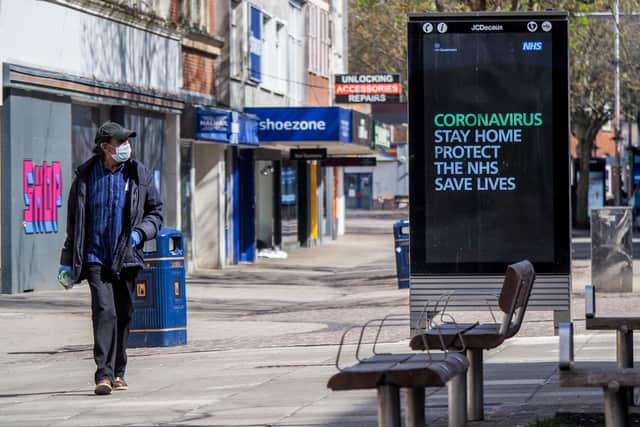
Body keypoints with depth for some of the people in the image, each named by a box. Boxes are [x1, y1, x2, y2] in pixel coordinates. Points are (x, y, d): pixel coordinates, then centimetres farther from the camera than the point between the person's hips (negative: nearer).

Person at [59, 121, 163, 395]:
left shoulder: (138, 174, 3)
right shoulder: (85, 176, 0)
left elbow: (156, 211, 12)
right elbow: (74, 220, 9)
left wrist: (139, 232, -8)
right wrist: (68, 261, 10)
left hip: (126, 258, 3)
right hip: (95, 257, -2)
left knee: (124, 315, 9)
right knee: (104, 311, -16)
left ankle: (118, 372, 22)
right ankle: (104, 374, -19)